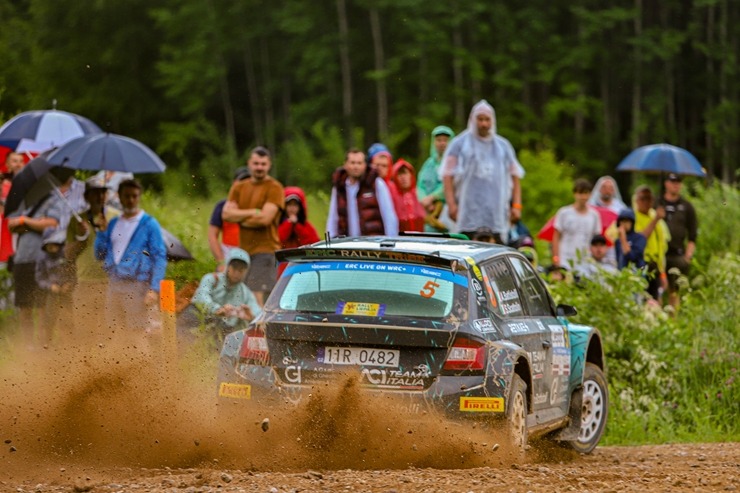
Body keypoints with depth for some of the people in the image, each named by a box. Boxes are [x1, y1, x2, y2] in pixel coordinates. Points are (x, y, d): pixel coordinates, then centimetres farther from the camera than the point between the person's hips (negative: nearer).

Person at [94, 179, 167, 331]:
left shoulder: (149, 224, -1)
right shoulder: (113, 224, 16)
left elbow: (159, 257, -6)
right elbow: (100, 255, 17)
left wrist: (154, 289, -16)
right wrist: (101, 232, 1)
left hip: (138, 288, -6)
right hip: (114, 286, 6)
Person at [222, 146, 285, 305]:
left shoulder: (274, 188, -2)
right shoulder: (238, 187, 16)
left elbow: (265, 218, -14)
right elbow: (226, 213, 2)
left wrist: (239, 218, -1)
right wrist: (253, 212, -9)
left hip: (265, 250, -7)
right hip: (242, 250, 7)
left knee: (258, 299, -18)